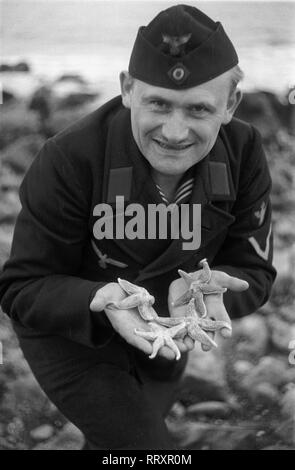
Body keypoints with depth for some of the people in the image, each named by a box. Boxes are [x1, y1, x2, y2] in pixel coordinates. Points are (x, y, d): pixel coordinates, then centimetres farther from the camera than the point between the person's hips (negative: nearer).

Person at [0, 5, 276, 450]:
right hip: (71, 336, -4)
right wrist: (101, 302, -46)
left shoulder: (244, 152, -22)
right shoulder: (68, 161, -33)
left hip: (163, 337, 5)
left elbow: (254, 270, -14)